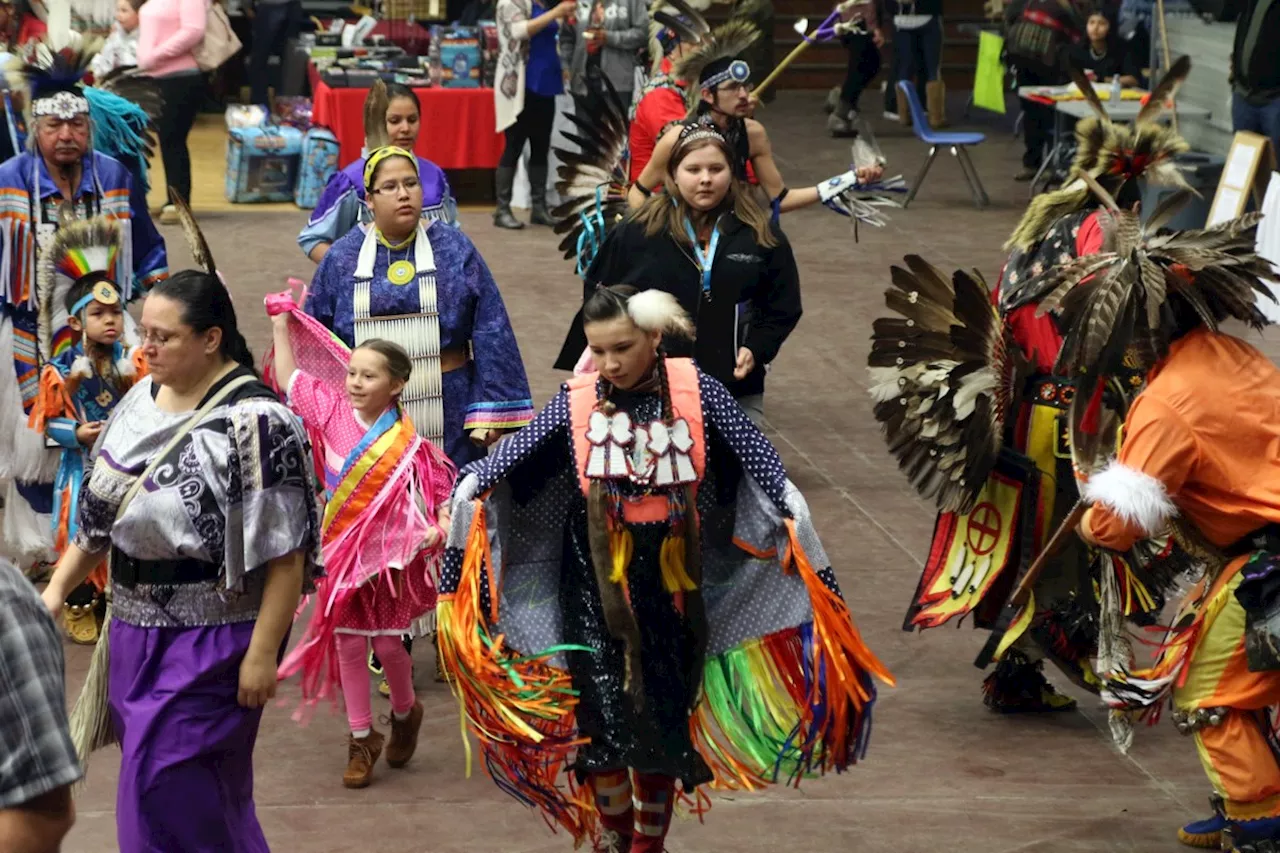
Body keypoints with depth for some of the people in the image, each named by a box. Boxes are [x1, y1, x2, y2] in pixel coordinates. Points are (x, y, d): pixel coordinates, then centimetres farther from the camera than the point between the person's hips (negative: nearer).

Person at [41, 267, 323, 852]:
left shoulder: (253, 423, -19)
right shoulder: (142, 399, 5)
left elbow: (286, 552, -19)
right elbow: (100, 510, 16)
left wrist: (262, 652, -20)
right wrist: (57, 588, 10)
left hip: (212, 642, -7)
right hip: (137, 630, 7)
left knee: (170, 787, -6)